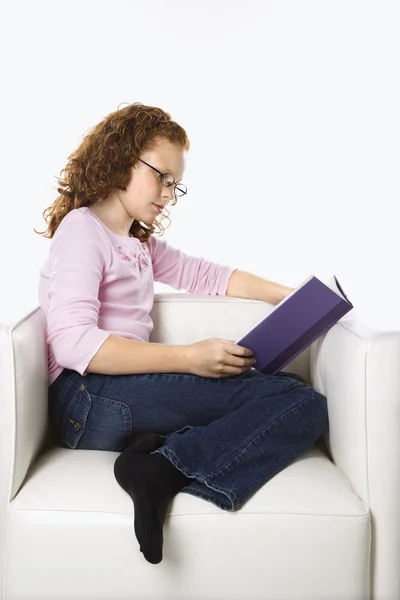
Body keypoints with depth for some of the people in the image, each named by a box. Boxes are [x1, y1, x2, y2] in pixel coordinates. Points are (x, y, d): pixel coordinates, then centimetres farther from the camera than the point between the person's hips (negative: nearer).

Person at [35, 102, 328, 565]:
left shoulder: (140, 243, 26)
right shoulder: (81, 228, -2)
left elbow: (205, 274, 29)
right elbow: (72, 343, -15)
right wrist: (189, 358, -21)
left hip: (128, 393, 9)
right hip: (89, 397, -9)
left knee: (307, 406, -9)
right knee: (296, 398, -18)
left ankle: (162, 464, -23)